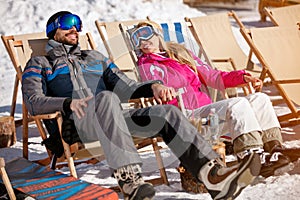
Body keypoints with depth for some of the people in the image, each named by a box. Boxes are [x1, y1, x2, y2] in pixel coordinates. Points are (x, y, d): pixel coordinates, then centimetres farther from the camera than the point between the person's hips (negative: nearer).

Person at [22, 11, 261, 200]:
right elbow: (33, 102, 2)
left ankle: (214, 174, -41)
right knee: (106, 98, -39)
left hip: (110, 117, 5)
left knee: (166, 112, -22)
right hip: (75, 124, -5)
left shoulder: (95, 57, 34)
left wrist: (153, 86, 4)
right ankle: (130, 179, -56)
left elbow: (126, 88, 27)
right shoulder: (39, 64, 20)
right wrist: (68, 103, -17)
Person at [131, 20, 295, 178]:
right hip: (189, 117, -7)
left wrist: (242, 77, 11)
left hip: (209, 110, 7)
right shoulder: (146, 66, 7)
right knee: (238, 104, -29)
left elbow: (211, 76, 25)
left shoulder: (181, 53, 27)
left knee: (260, 99, -10)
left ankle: (274, 150, -23)